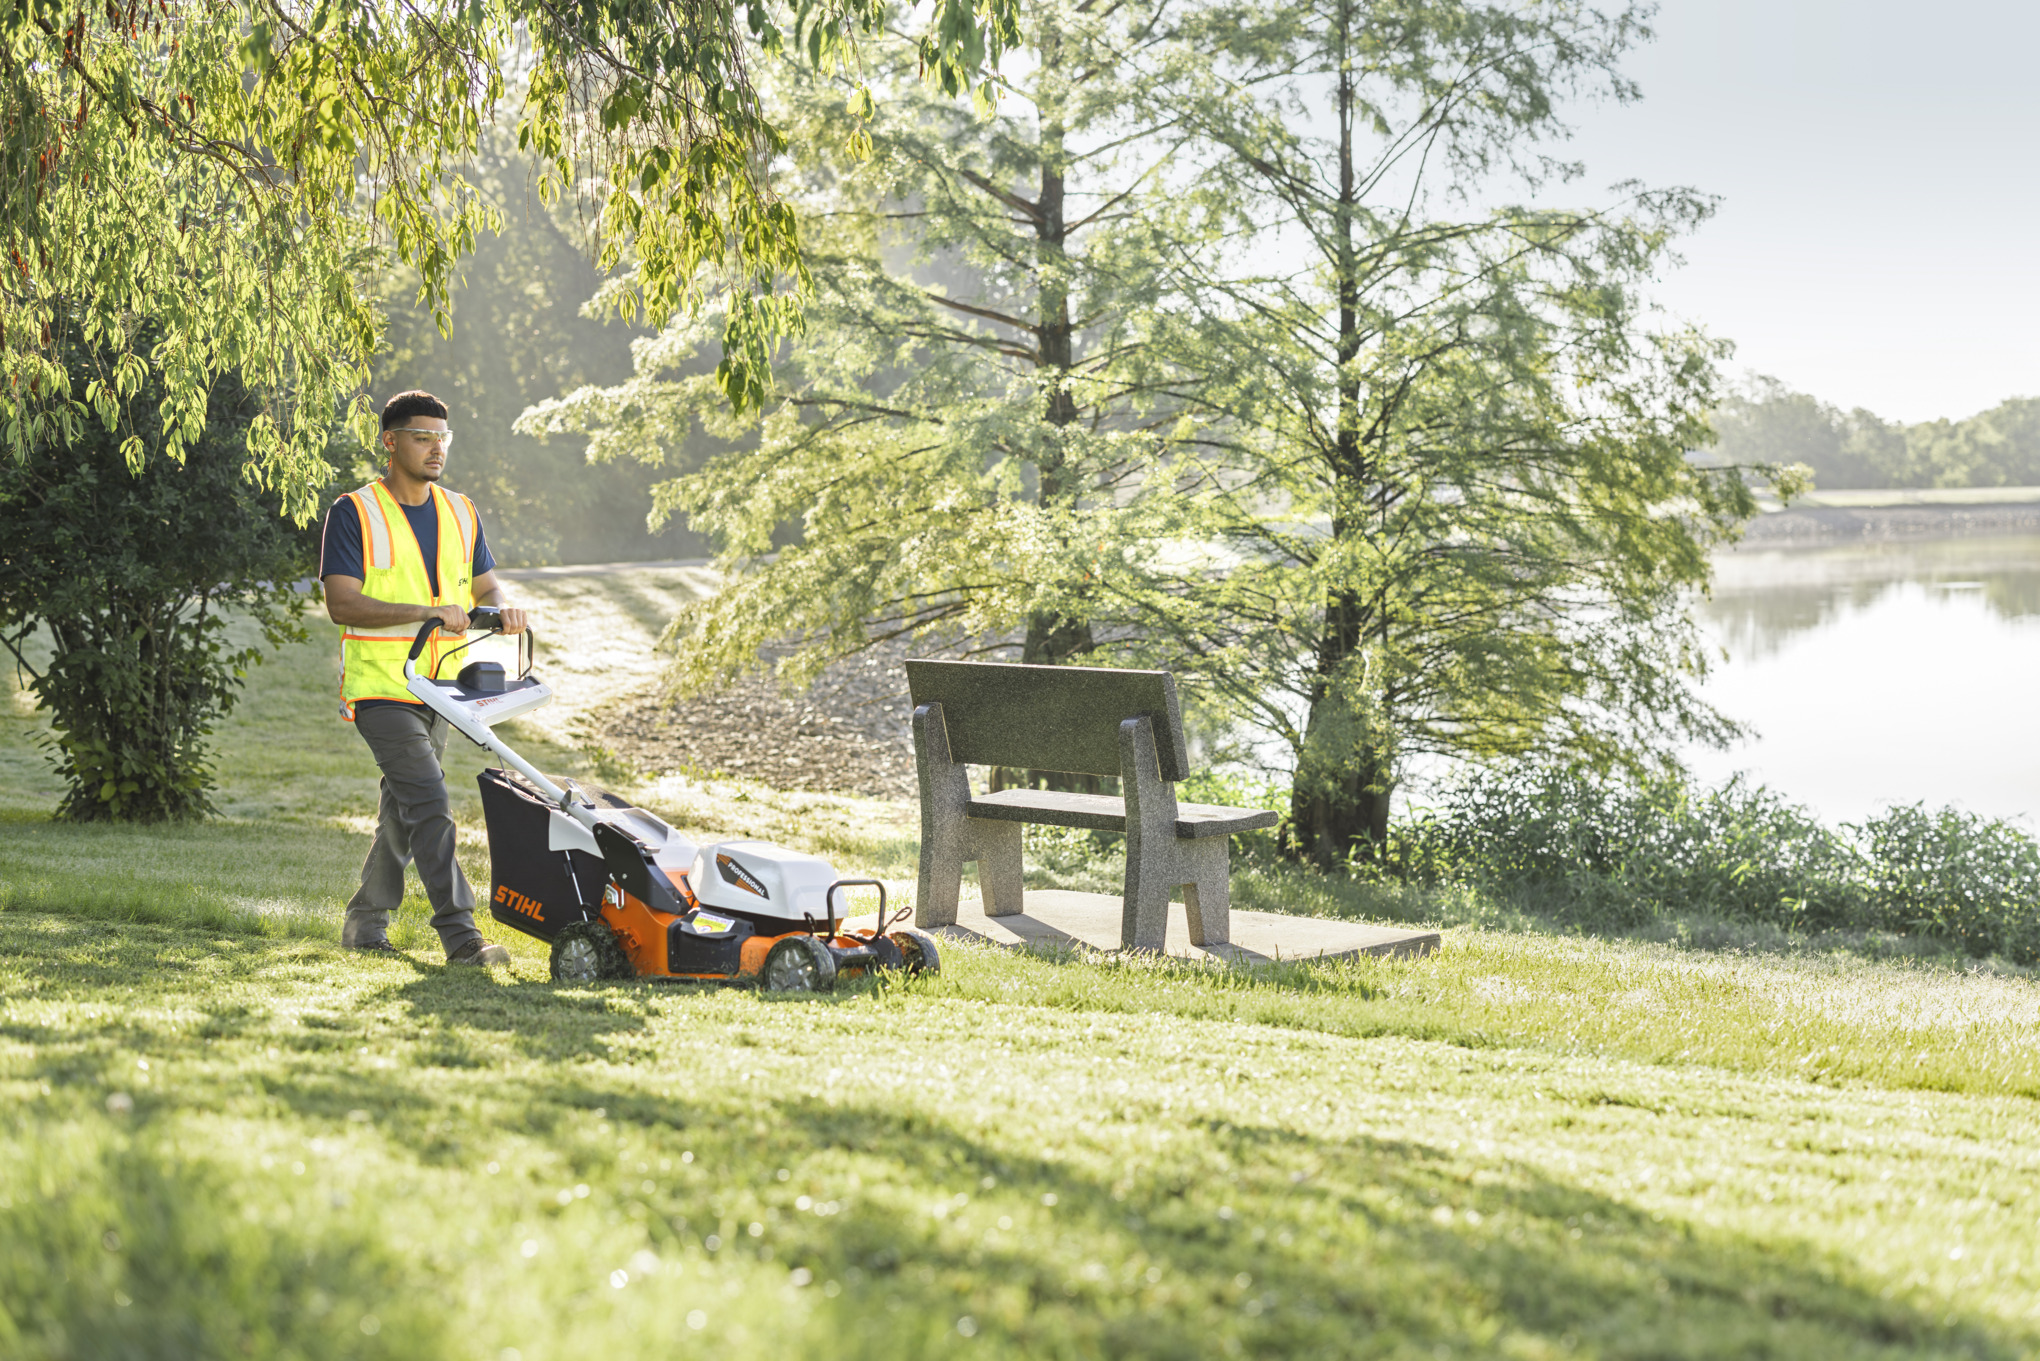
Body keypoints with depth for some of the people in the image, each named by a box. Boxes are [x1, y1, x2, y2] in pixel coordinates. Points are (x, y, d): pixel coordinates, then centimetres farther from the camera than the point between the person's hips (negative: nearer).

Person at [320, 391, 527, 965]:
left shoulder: (460, 513, 11)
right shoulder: (354, 513, -8)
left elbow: (485, 584, 15)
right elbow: (342, 603, -16)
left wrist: (502, 609, -10)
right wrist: (425, 612, -26)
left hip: (438, 689, 7)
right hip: (381, 687, -7)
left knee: (404, 810, 14)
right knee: (429, 804, -17)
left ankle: (366, 922, 27)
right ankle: (459, 934, -18)